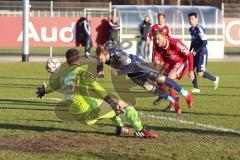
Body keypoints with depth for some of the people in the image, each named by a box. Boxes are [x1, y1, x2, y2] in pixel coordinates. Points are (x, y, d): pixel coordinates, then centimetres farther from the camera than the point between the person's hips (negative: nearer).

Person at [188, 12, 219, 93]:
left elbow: (205, 42, -20)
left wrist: (196, 51, -18)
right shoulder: (191, 29, 10)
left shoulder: (199, 28, -16)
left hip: (202, 52, -8)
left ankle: (215, 79, 14)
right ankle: (196, 88, 9)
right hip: (195, 53, 8)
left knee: (200, 73, -11)